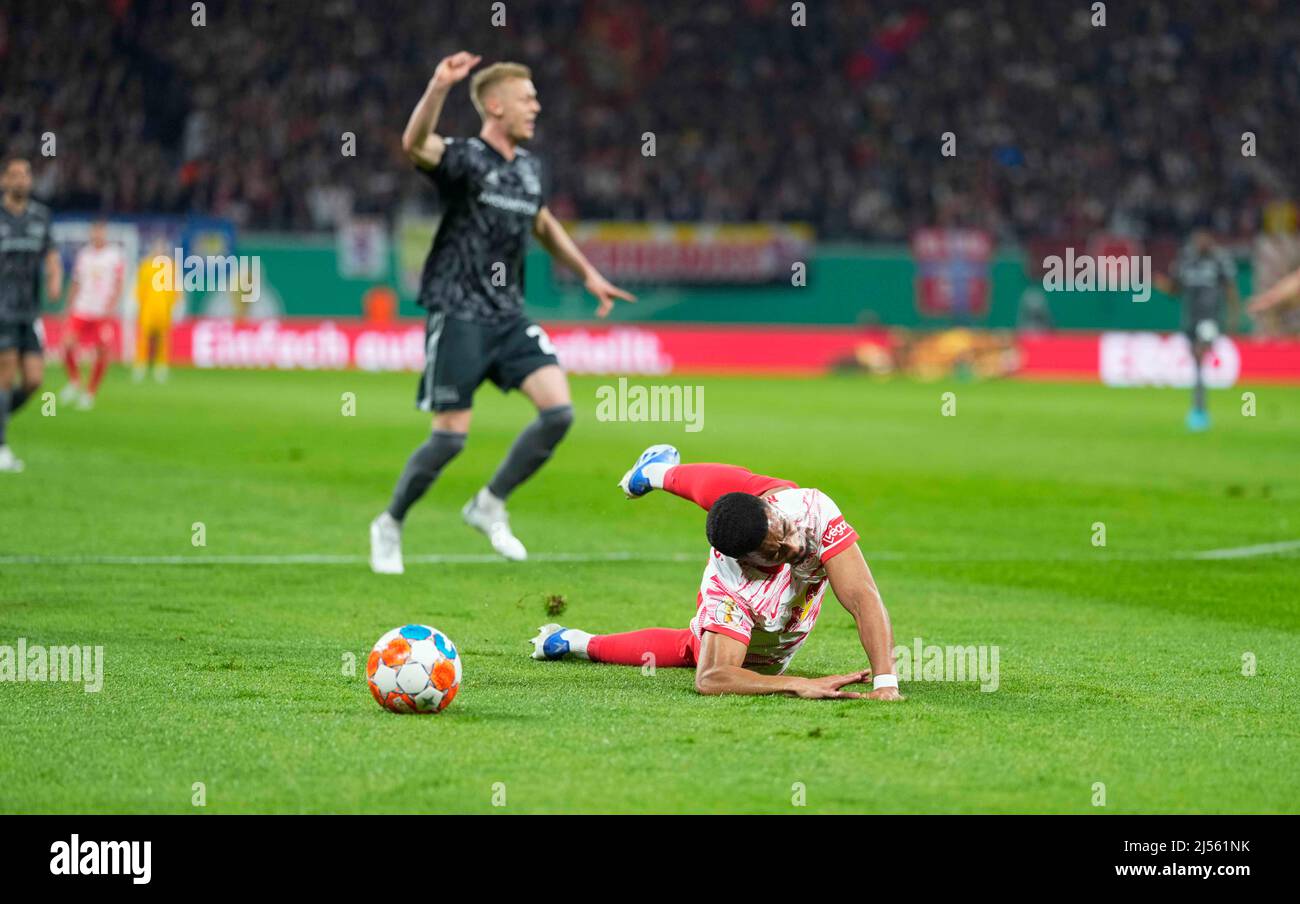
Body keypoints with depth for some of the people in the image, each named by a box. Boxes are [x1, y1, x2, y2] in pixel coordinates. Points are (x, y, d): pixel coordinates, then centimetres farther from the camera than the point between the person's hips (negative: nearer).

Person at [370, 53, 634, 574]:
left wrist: (587, 273, 27)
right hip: (459, 314, -6)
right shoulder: (465, 158, -10)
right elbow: (415, 145, -33)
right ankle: (389, 526, 15)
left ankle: (489, 506, 8)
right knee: (451, 436, -7)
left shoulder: (528, 167, 11)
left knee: (558, 409, -9)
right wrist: (439, 87, -49)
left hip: (508, 315, 7)